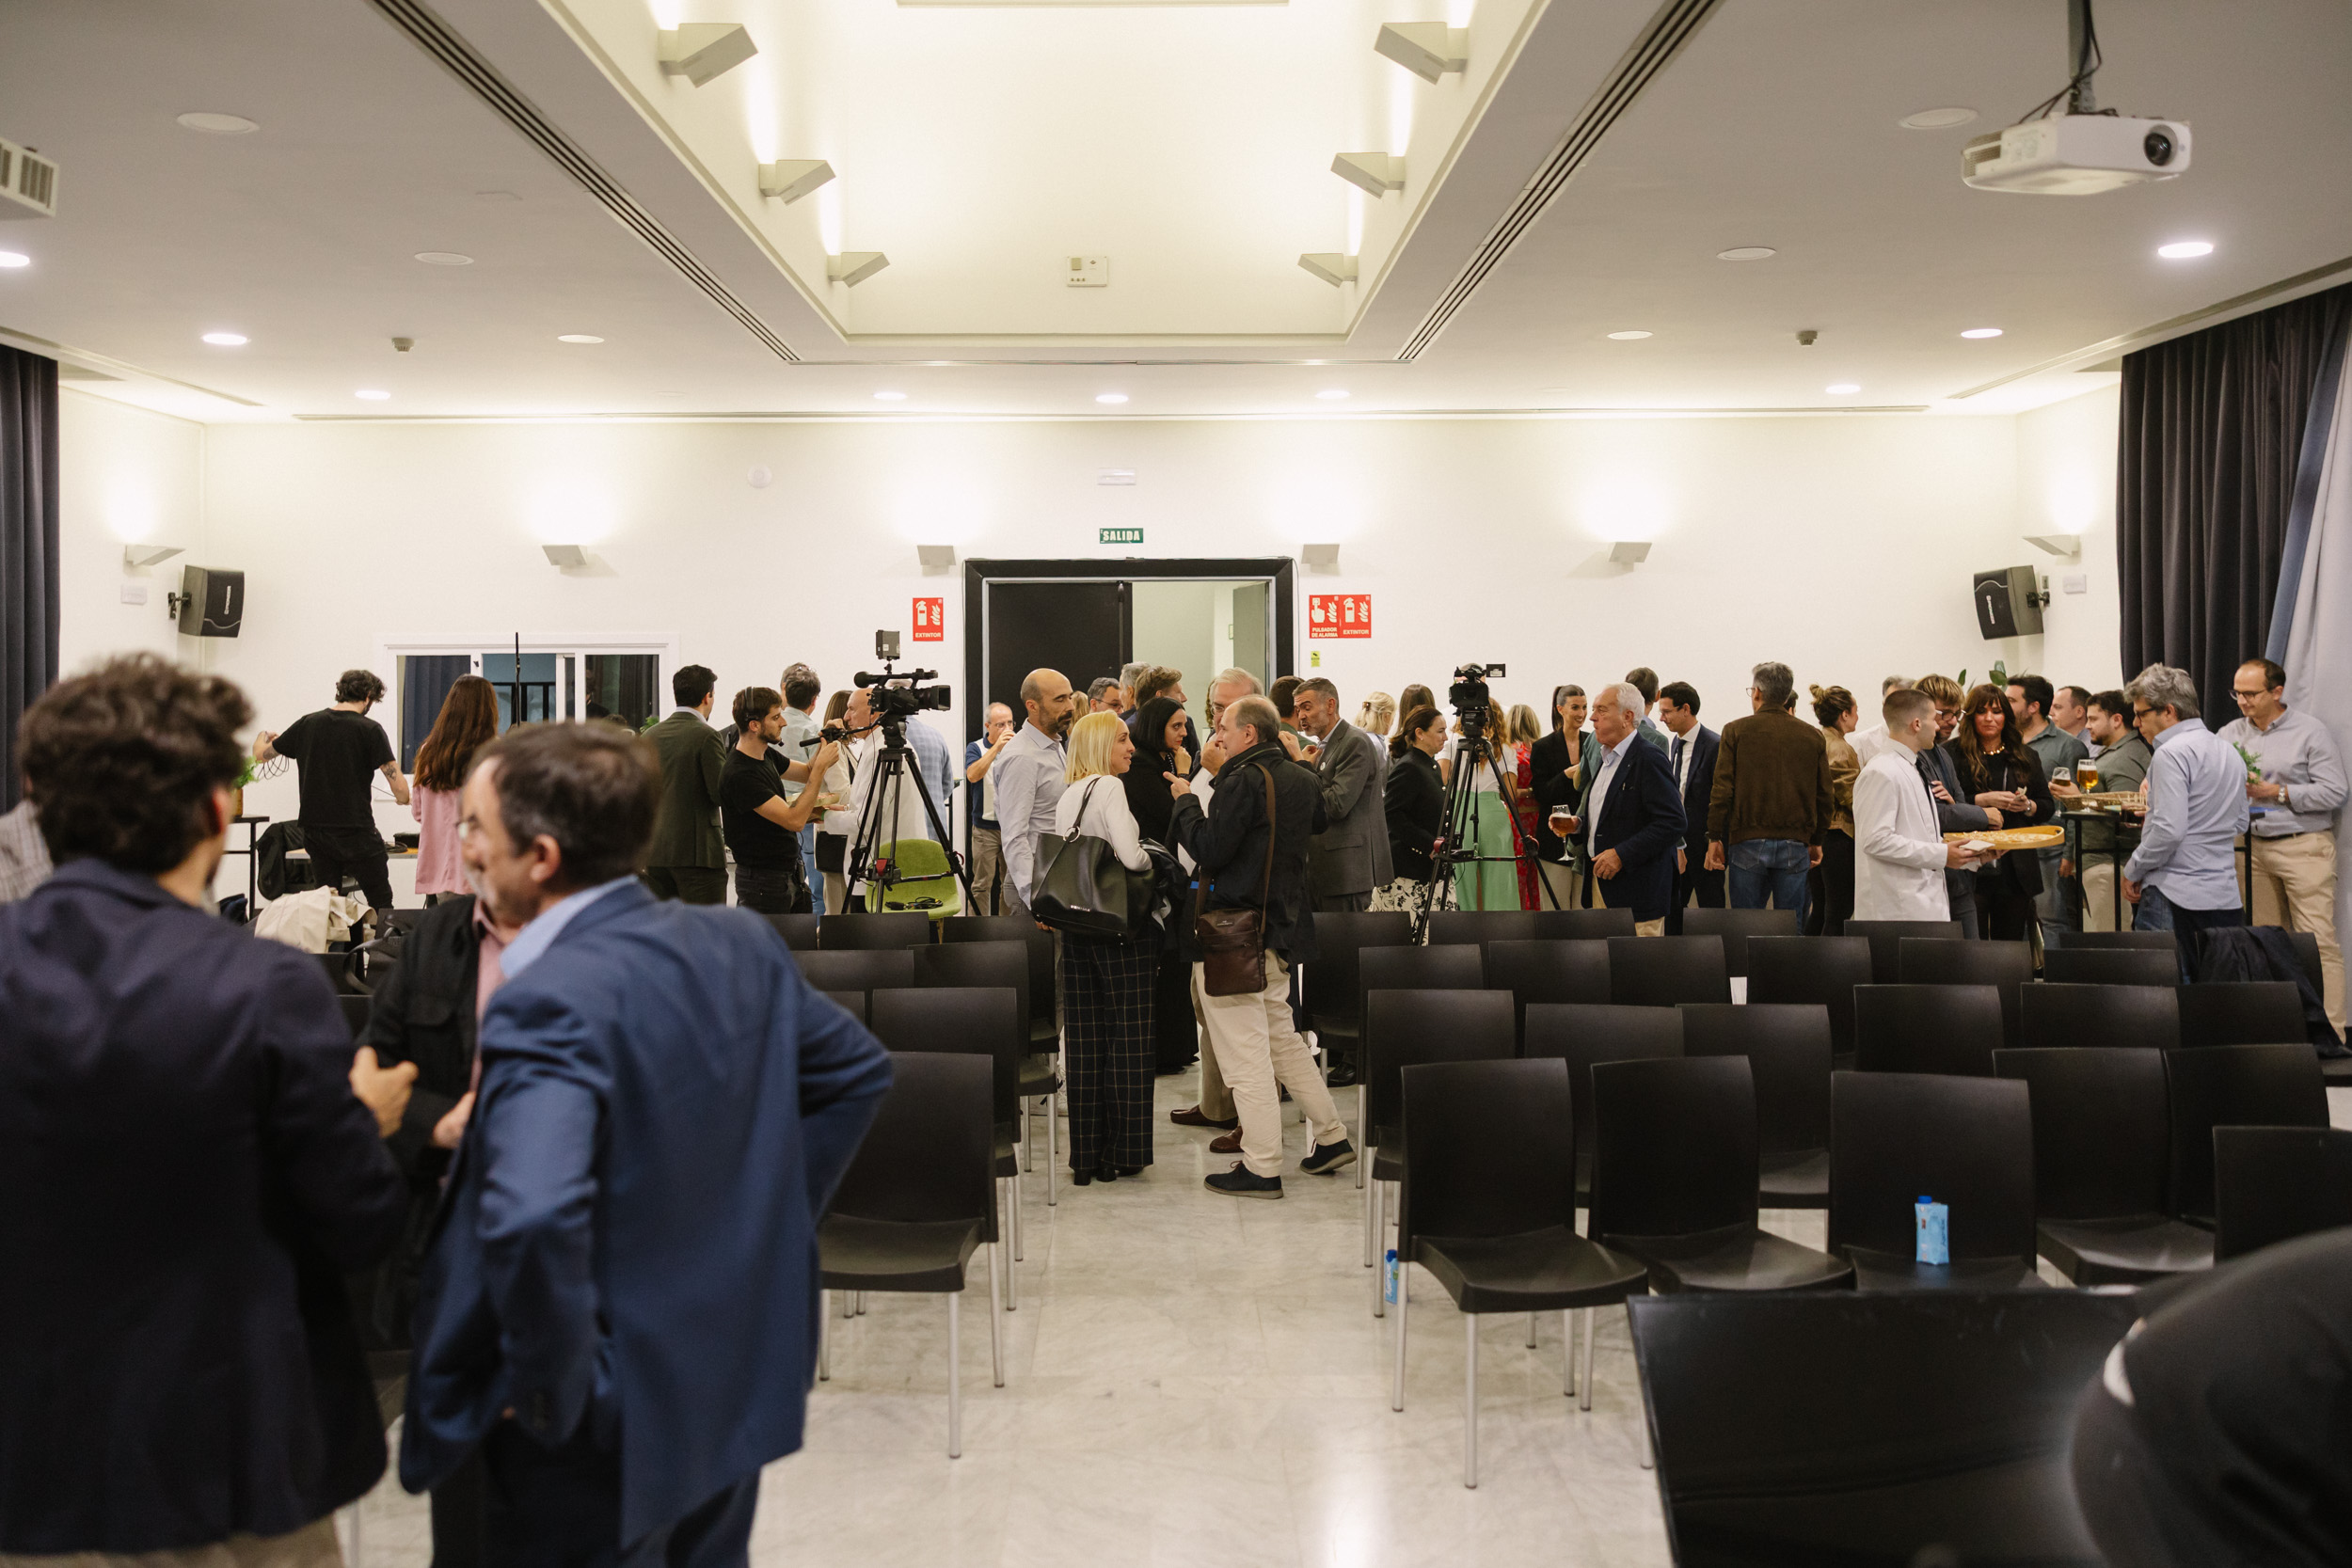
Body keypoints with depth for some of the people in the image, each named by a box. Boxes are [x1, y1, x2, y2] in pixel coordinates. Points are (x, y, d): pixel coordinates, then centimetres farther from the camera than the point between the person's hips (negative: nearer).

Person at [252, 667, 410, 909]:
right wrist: (405, 798, 9)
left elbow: (261, 754, 19)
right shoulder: (370, 730, -9)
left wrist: (264, 735, 40)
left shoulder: (307, 724, 5)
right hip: (356, 832, -5)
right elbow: (401, 790, -14)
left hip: (315, 832, 5)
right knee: (381, 906, 2)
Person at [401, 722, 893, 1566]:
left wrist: (553, 1388, -24)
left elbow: (532, 1218, -39)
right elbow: (858, 1067, 12)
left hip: (607, 1435, -7)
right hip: (736, 1395, 8)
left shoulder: (548, 1003, -26)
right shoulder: (741, 942, -2)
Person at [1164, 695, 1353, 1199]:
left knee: (1244, 1053, -2)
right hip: (1281, 926, 9)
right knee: (1281, 1038, 21)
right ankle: (1331, 1137, 25)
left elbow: (1210, 849, -21)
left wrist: (1185, 800, -6)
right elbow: (1317, 821, 28)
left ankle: (1261, 1168, 3)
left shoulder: (1244, 780, -17)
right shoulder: (1301, 779, 8)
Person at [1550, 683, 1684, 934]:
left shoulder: (1649, 758, -13)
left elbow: (1673, 822, -20)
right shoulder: (1606, 758, 16)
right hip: (1602, 885, 9)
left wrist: (1621, 854, -22)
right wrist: (1578, 824, 7)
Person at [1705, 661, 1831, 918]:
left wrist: (1714, 838, 2)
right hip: (1795, 846, 2)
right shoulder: (1812, 736, 6)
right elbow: (1823, 794, 9)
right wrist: (1817, 841, 20)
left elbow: (1722, 789, -5)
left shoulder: (1736, 731, -1)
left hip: (1747, 842, -2)